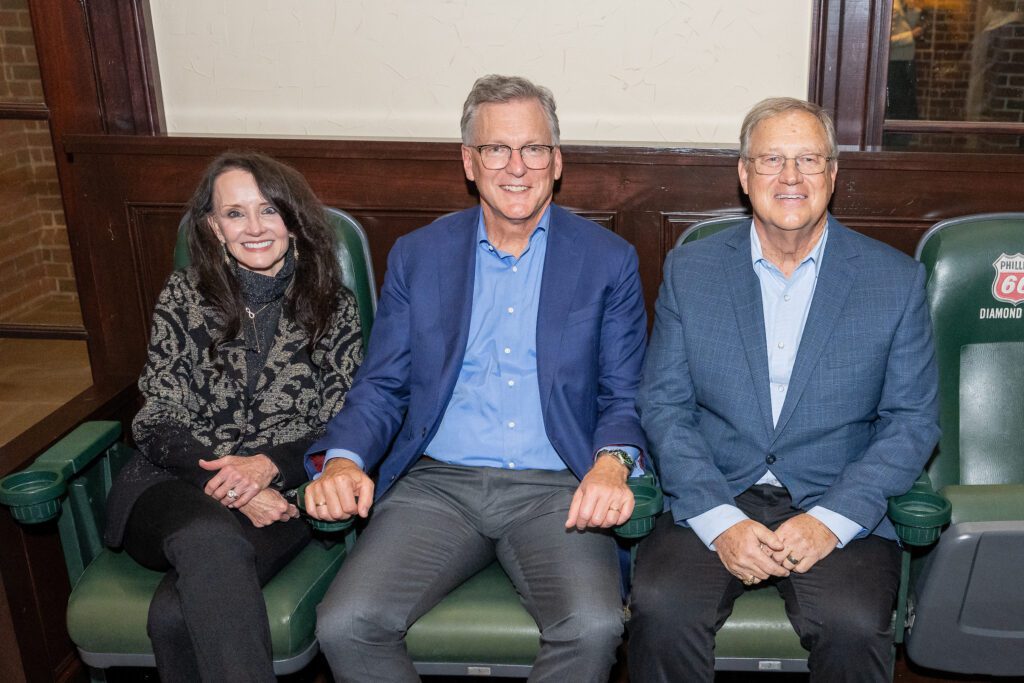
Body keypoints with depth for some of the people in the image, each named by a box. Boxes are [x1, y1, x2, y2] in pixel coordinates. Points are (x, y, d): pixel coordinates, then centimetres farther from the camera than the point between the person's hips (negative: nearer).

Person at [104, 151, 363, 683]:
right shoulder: (183, 297, 9)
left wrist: (268, 465, -14)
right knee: (210, 537, -38)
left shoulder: (331, 305, 9)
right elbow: (158, 422, 3)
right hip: (175, 484, 1)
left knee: (178, 613, -32)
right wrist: (230, 487, -14)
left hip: (281, 493, -1)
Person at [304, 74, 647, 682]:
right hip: (437, 483, 2)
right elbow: (383, 386, 10)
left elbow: (624, 397, 6)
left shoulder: (609, 260, 6)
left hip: (555, 490, -1)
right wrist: (343, 460, -10)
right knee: (345, 624, -20)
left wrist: (612, 463, -16)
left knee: (595, 626, -28)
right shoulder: (416, 256, 11)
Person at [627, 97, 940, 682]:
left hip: (839, 508, 0)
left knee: (854, 627, -28)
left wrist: (830, 519, -11)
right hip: (712, 499, 1)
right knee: (661, 609, -26)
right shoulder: (689, 271, 6)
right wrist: (719, 521, -12)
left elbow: (913, 421, 3)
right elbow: (664, 407, 2)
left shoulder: (897, 279, 5)